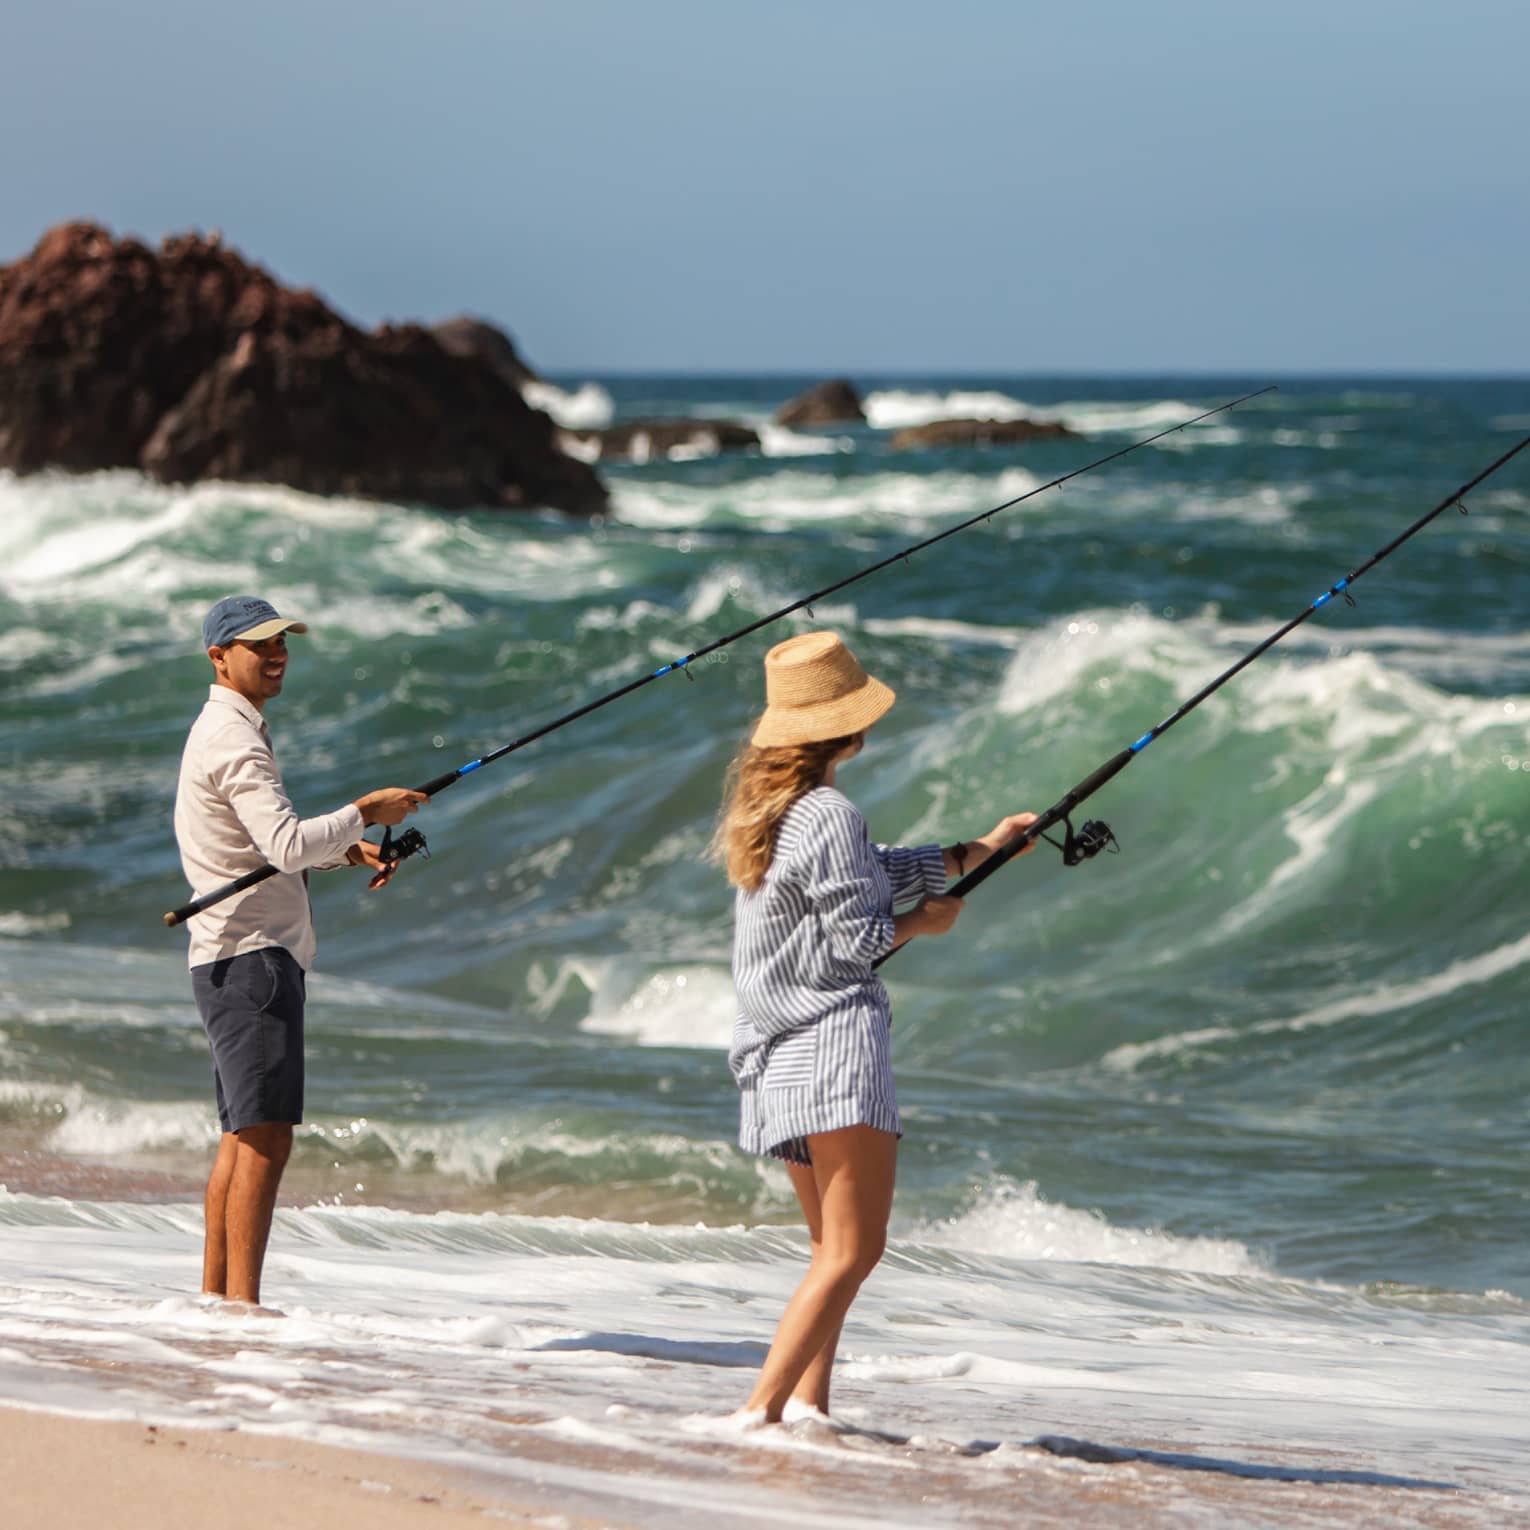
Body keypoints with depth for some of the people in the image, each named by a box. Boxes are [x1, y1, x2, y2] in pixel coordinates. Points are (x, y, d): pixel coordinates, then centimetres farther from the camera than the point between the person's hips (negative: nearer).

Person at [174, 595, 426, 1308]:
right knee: (265, 1134, -15)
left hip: (233, 960, 11)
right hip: (251, 954, -11)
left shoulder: (225, 731, 20)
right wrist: (364, 813, -13)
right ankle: (242, 1302, -19)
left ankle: (215, 1295, 13)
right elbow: (288, 846, -26)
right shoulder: (234, 739, -13)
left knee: (243, 1135, 12)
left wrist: (345, 849, 15)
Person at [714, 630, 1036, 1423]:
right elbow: (857, 936, -14)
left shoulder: (763, 807, 14)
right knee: (853, 1250, -11)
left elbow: (879, 871, 18)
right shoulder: (828, 815, -14)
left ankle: (806, 1402, 11)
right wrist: (927, 920, 4)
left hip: (777, 1056, 10)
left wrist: (982, 848, 21)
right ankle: (761, 1408, -20)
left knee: (832, 1247, 17)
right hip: (834, 1038, -10)